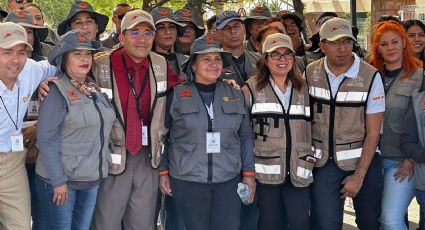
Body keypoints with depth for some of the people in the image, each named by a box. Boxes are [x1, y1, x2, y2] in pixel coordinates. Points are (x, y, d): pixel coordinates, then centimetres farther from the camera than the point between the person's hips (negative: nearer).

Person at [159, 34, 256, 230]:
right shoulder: (176, 95, 0)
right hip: (187, 181, -2)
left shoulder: (236, 95, 7)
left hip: (228, 180, 2)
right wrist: (163, 171, 2)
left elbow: (245, 136, 10)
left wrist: (249, 172, 5)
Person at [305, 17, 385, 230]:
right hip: (323, 162, 1)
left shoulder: (370, 77, -10)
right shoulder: (311, 72, -1)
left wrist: (359, 176, -10)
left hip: (362, 160, -1)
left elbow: (373, 132, -8)